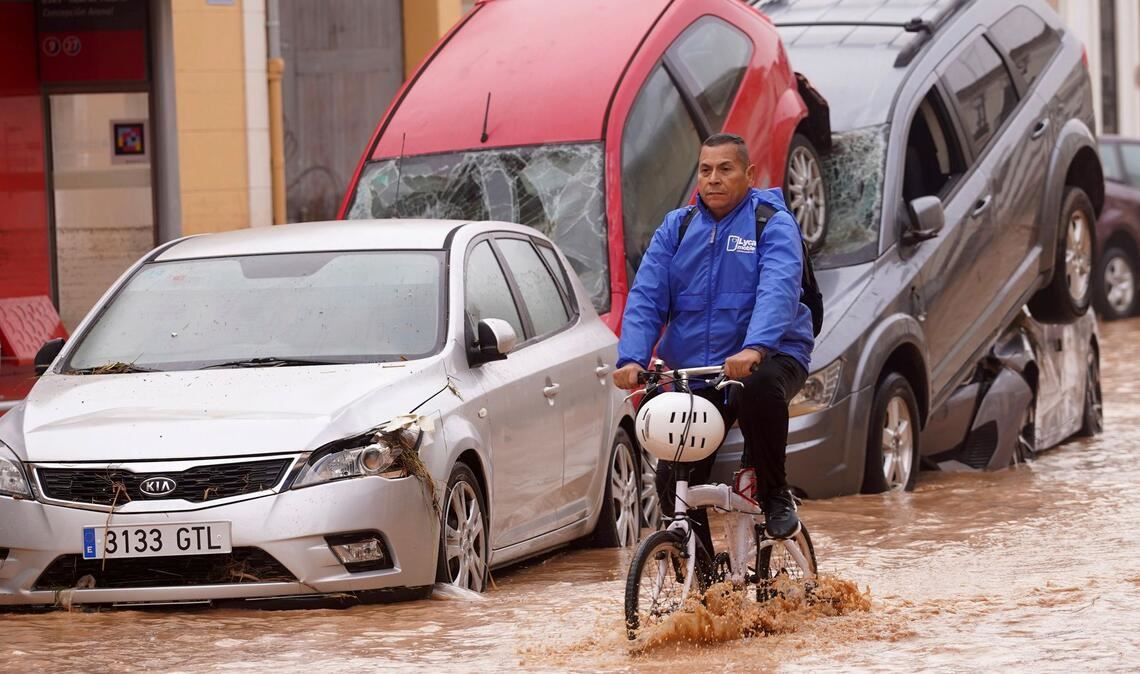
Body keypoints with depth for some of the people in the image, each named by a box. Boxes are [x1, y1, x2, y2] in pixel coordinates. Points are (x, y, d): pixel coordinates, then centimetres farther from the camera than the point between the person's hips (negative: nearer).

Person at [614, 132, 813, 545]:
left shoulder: (773, 224, -4)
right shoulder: (676, 228, 9)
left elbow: (778, 290, -22)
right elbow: (646, 297, 0)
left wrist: (754, 348, -41)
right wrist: (632, 358, -19)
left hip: (768, 358, -4)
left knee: (761, 385, -39)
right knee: (673, 480, -6)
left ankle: (774, 496, -19)